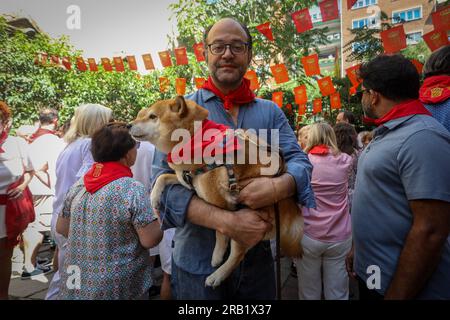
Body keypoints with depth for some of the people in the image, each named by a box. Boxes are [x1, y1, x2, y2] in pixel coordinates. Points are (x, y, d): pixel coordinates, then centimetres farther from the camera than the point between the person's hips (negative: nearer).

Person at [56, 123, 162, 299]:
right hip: (117, 288, -5)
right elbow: (150, 240, -21)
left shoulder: (78, 185, -4)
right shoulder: (132, 189, -22)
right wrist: (156, 216, -4)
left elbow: (61, 228, 7)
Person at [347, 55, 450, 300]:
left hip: (399, 287, -8)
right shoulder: (387, 133, 8)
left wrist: (395, 296, -21)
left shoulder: (422, 138, -22)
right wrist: (358, 249, 17)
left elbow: (429, 232, -26)